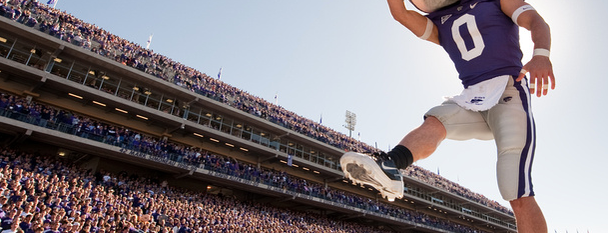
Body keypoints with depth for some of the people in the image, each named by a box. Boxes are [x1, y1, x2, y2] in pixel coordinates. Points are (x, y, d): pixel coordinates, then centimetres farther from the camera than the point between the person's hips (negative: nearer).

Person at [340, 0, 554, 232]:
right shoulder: (439, 24, 20)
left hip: (508, 92, -4)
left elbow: (536, 22, -4)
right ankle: (388, 166, -48)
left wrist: (541, 55, -25)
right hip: (473, 99, 4)